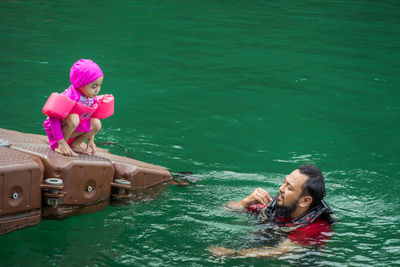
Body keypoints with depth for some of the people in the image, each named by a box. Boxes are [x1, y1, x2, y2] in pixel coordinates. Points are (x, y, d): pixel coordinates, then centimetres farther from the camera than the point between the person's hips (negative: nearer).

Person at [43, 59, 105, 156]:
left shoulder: (92, 98, -8)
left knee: (96, 123, -12)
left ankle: (74, 145, 2)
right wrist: (61, 142, -33)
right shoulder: (70, 97, -32)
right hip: (56, 128, -7)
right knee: (73, 118, -36)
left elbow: (91, 117, 9)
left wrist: (91, 140, 3)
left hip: (75, 129, 7)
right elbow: (53, 118, -33)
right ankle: (59, 146, -18)